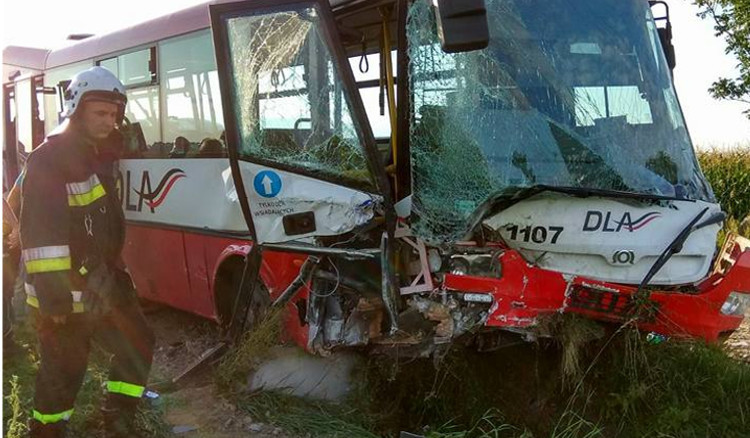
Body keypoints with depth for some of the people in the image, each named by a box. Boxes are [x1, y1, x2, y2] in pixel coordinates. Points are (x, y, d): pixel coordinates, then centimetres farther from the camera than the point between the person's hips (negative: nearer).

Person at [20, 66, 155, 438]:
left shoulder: (101, 155, 12)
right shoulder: (48, 160, -17)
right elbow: (40, 235, -23)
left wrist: (115, 273, 23)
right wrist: (52, 293, -25)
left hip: (104, 284, 9)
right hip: (64, 292, -9)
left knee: (138, 345, 14)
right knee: (64, 370, 2)